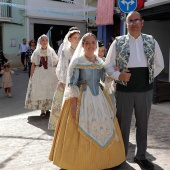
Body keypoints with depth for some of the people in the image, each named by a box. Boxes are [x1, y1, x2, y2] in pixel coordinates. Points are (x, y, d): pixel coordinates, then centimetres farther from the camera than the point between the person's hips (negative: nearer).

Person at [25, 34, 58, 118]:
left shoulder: (51, 51, 3)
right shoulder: (36, 52, 2)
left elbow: (57, 62, 6)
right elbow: (33, 65, 2)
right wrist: (31, 76, -3)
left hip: (50, 74, 0)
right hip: (39, 75, 0)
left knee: (49, 91, 4)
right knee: (40, 92, 0)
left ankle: (47, 109, 20)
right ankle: (42, 110, 10)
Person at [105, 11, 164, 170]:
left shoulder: (151, 41, 3)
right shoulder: (118, 42, -3)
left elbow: (159, 64, 12)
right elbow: (108, 65, 0)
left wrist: (148, 78, 6)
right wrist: (118, 75, -15)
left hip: (145, 90, 2)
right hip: (124, 90, -2)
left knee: (143, 124, 13)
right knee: (123, 124, 9)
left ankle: (140, 156, 30)